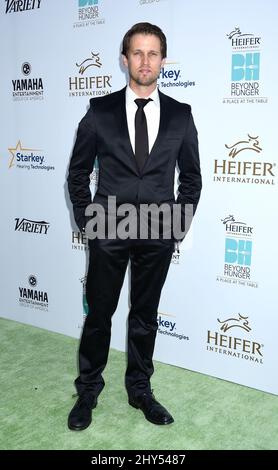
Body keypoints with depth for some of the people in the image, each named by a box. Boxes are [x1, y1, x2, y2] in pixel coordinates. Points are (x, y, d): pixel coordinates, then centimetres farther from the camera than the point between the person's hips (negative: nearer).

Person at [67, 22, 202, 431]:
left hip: (158, 234, 1)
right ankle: (88, 390, 28)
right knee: (99, 314, 9)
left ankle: (140, 389, 31)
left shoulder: (180, 115, 3)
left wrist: (178, 223, 3)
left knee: (145, 316, 13)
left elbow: (191, 177, 10)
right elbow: (78, 171, 6)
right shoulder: (100, 111, 0)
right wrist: (86, 219, 1)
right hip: (108, 231, -1)